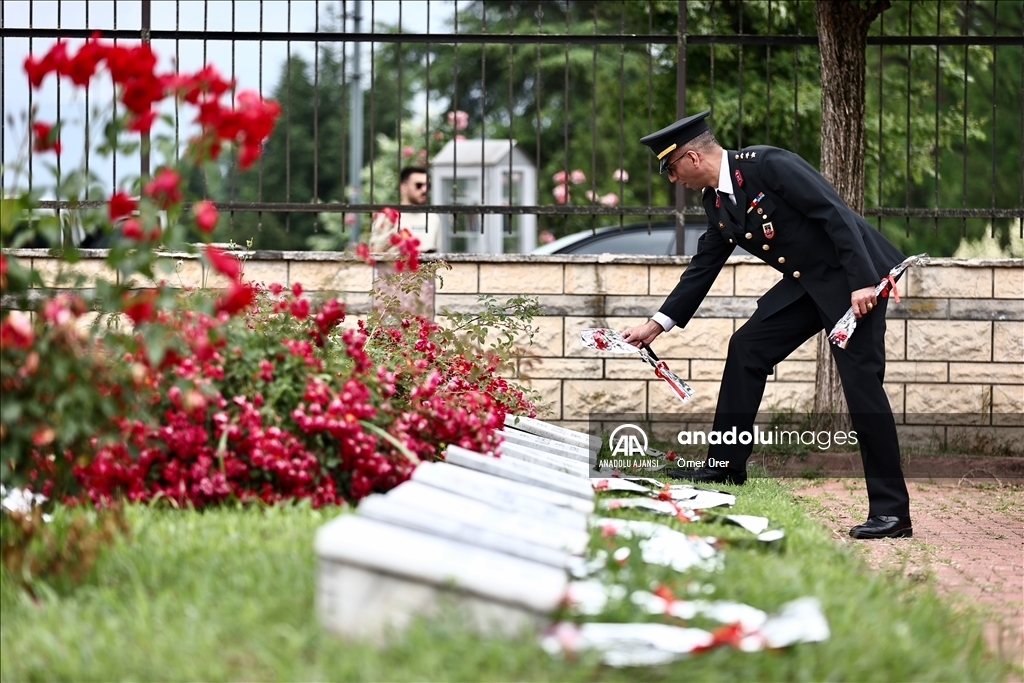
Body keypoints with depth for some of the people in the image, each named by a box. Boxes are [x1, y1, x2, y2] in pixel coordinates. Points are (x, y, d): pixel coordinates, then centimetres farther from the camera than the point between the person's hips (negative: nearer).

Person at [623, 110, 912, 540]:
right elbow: (703, 266, 16)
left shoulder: (768, 165, -21)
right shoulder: (716, 203, 5)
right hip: (808, 282, 9)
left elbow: (834, 213, -23)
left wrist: (863, 282, -28)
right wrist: (657, 324, 15)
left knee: (861, 380, -11)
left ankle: (891, 511, -9)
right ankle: (726, 464, 15)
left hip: (858, 278, -9)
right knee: (747, 348, 6)